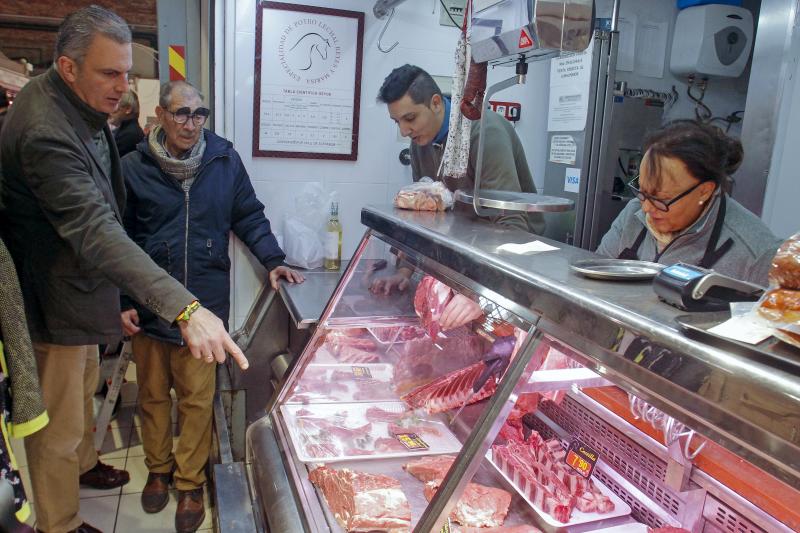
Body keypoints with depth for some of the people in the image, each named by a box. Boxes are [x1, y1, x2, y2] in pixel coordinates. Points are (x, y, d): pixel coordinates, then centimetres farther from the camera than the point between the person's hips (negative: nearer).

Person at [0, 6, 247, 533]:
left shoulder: (79, 104, -1)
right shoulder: (44, 132, -33)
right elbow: (96, 232, -45)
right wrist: (184, 308, -52)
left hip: (80, 284, 10)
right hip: (55, 299, -10)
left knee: (84, 388, 30)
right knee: (59, 425, 8)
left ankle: (83, 464, 55)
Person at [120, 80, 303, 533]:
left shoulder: (224, 160, -1)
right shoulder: (134, 167, -4)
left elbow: (249, 217, 7)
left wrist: (273, 260, -4)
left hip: (206, 305, 0)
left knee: (198, 398, 7)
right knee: (154, 393, 16)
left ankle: (190, 483, 26)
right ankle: (159, 469, 39)